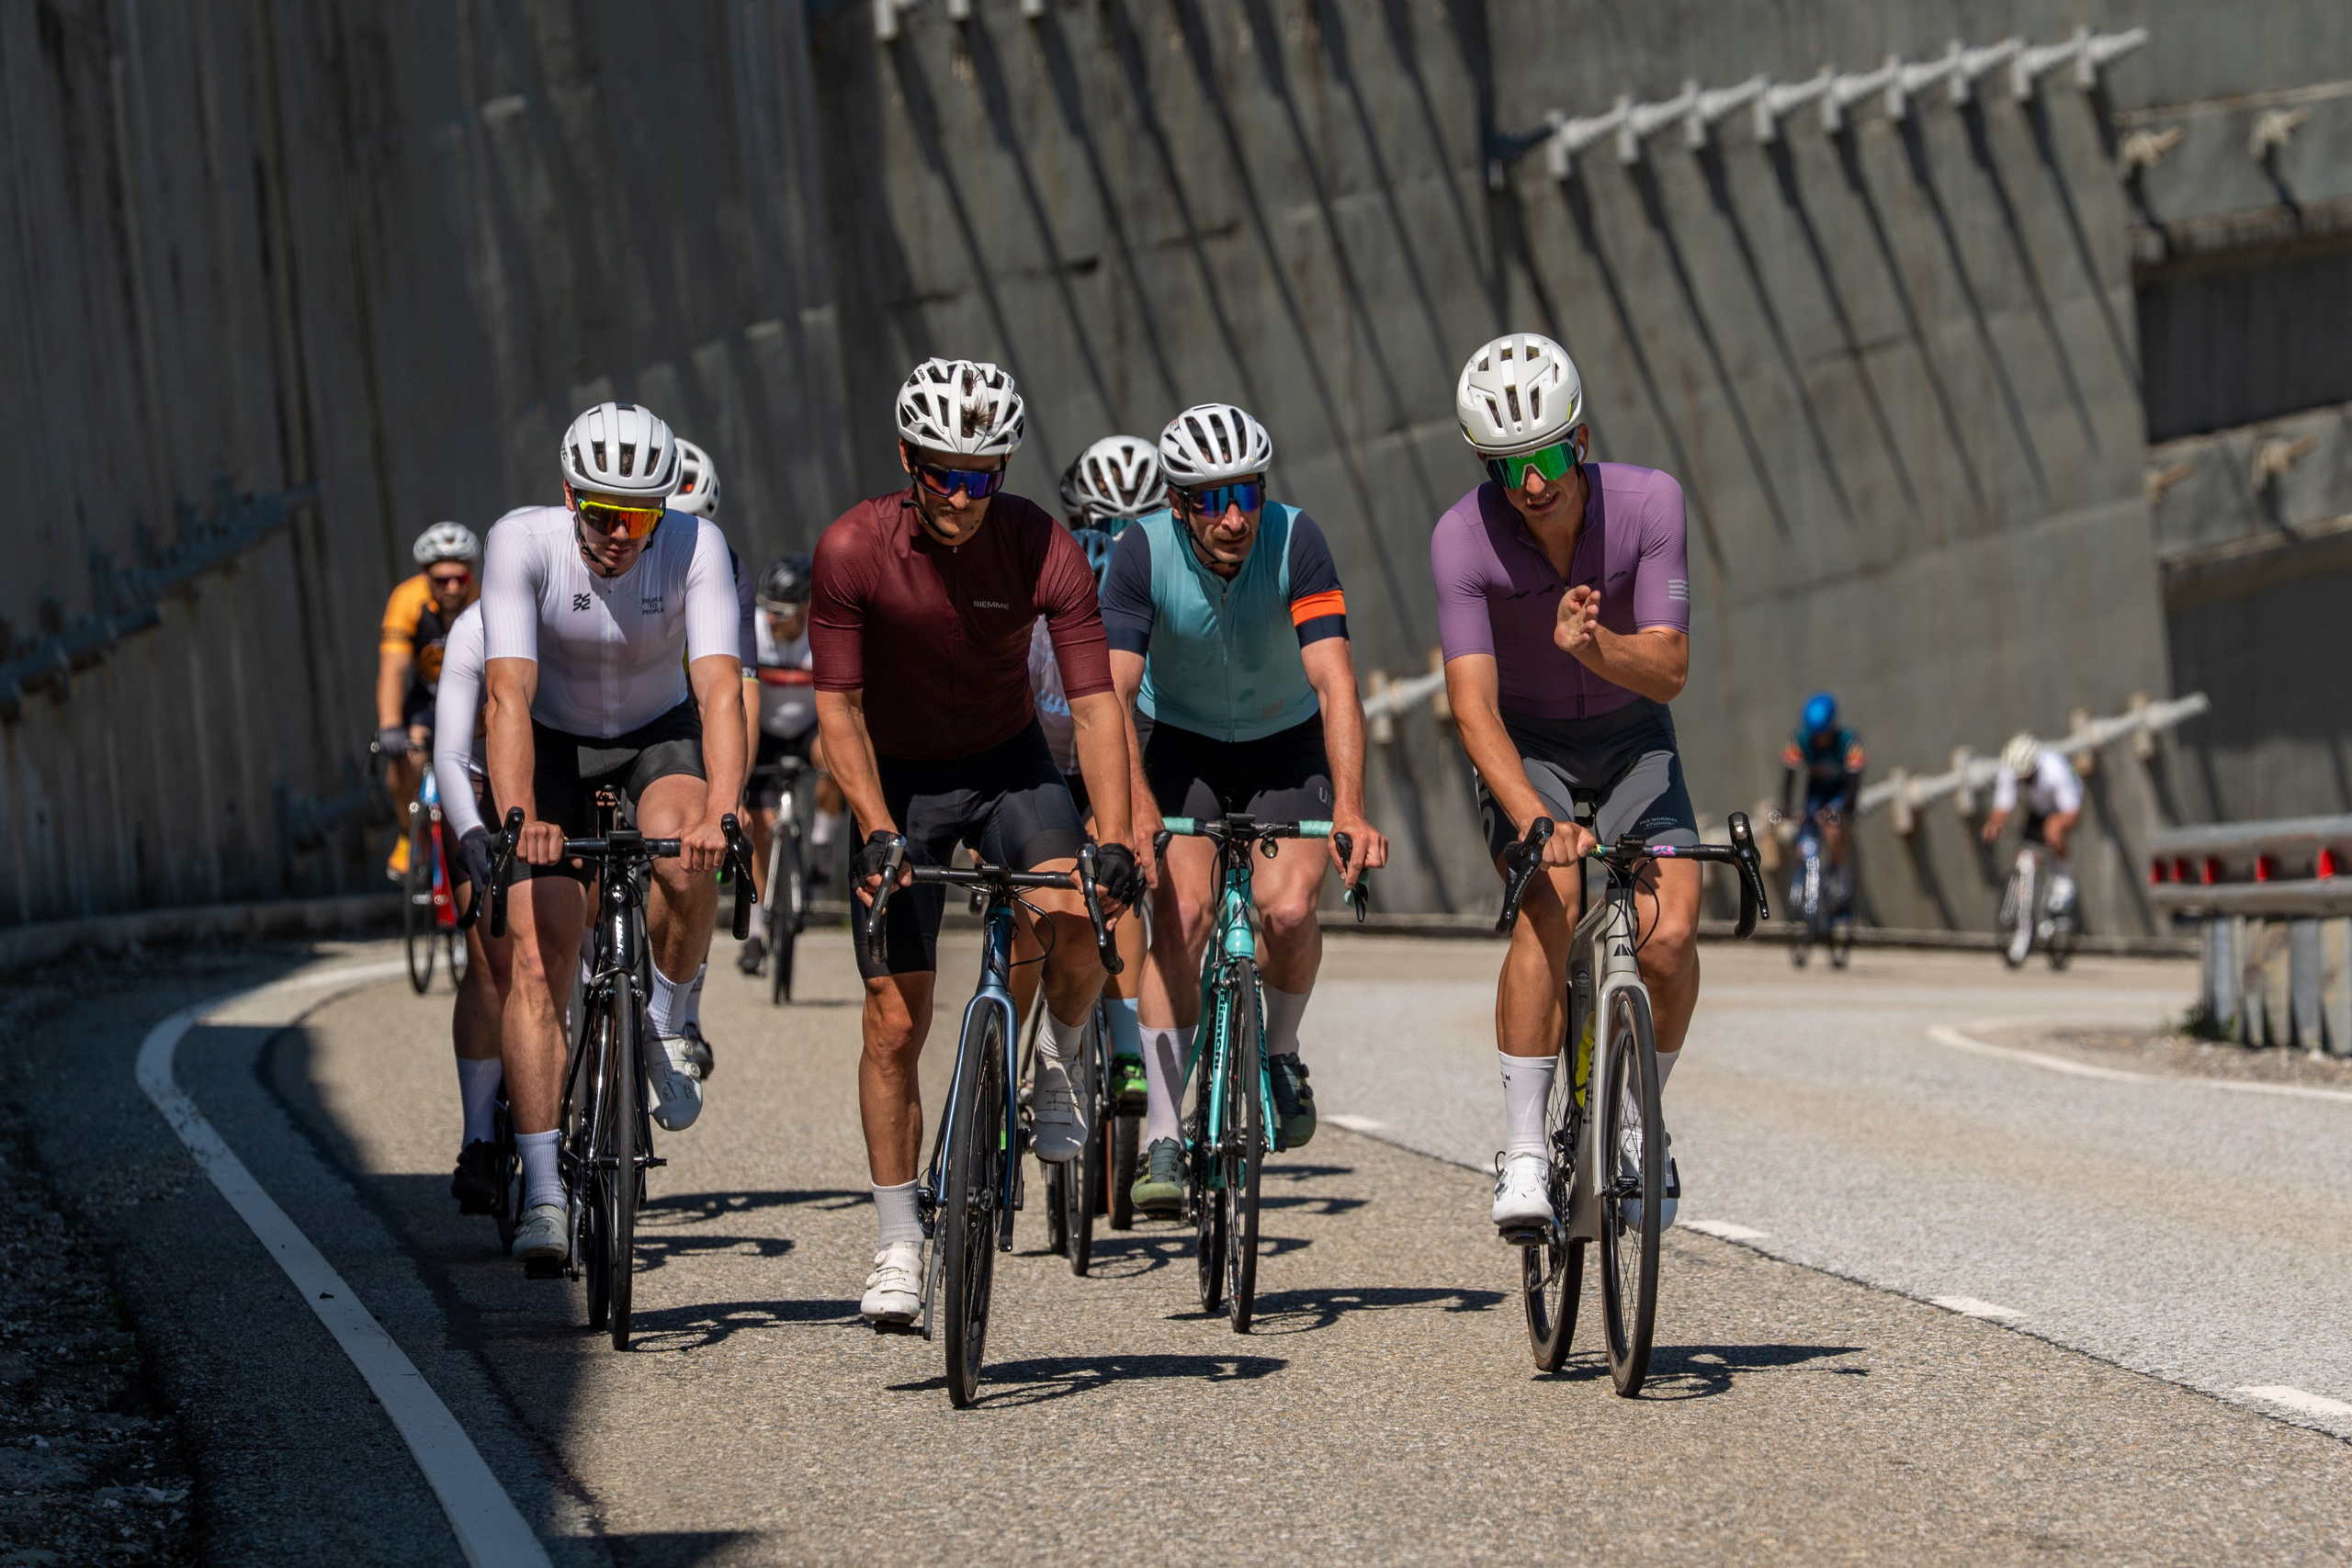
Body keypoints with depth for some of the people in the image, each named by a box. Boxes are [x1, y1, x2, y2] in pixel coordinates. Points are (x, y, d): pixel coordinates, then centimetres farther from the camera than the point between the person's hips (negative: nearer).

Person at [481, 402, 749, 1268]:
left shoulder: (696, 546, -26)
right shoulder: (523, 542, -27)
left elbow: (721, 690, -36)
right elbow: (509, 692, -36)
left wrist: (719, 815, -52)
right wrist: (519, 820, -51)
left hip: (660, 735, 0)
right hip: (553, 745, 0)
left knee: (686, 863, -33)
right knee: (538, 958, -15)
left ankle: (661, 1024, -3)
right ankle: (543, 1196, -13)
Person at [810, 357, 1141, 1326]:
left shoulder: (1043, 552, -21)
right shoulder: (853, 550, -22)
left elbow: (1095, 702, -21)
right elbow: (838, 707, -16)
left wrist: (1114, 839, -32)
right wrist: (878, 831, -28)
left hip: (1009, 763, 0)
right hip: (897, 779, 0)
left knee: (1075, 921, -29)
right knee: (895, 1021, -5)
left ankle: (1058, 1068, 3)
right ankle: (899, 1245, 8)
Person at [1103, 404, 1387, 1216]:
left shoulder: (1296, 541, -26)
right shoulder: (1144, 552, -24)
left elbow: (1335, 683, -34)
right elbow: (1112, 692, -31)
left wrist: (1349, 811, -48)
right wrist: (1135, 807, -47)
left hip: (1286, 744, 0)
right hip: (1181, 742, 0)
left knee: (1288, 907, -22)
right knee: (1181, 909, -20)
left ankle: (1280, 1053, 10)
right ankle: (1162, 1136, -15)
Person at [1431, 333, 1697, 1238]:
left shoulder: (1648, 502, -24)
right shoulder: (1463, 539, -25)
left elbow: (1668, 671, -22)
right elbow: (1474, 706, -29)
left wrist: (1595, 646, -44)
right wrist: (1534, 819, -45)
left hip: (1631, 737, 1)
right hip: (1525, 745, -1)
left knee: (1669, 936, -19)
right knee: (1549, 906, -29)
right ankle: (1524, 1151, -21)